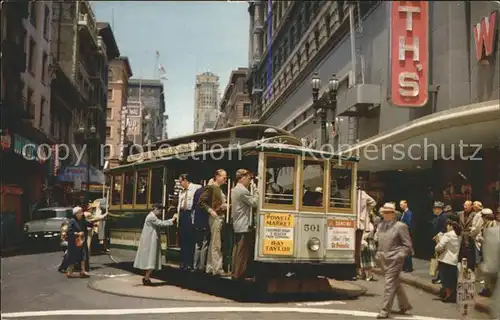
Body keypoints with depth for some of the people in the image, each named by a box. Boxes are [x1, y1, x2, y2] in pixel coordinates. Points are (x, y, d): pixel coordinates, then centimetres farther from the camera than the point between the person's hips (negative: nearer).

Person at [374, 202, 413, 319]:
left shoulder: (400, 226, -8)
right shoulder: (381, 226, 12)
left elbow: (407, 245, -8)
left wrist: (399, 255, -15)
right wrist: (379, 254, 13)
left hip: (394, 260, -7)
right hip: (383, 259, 7)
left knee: (390, 284, -8)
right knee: (396, 283, 18)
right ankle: (405, 305, 33)